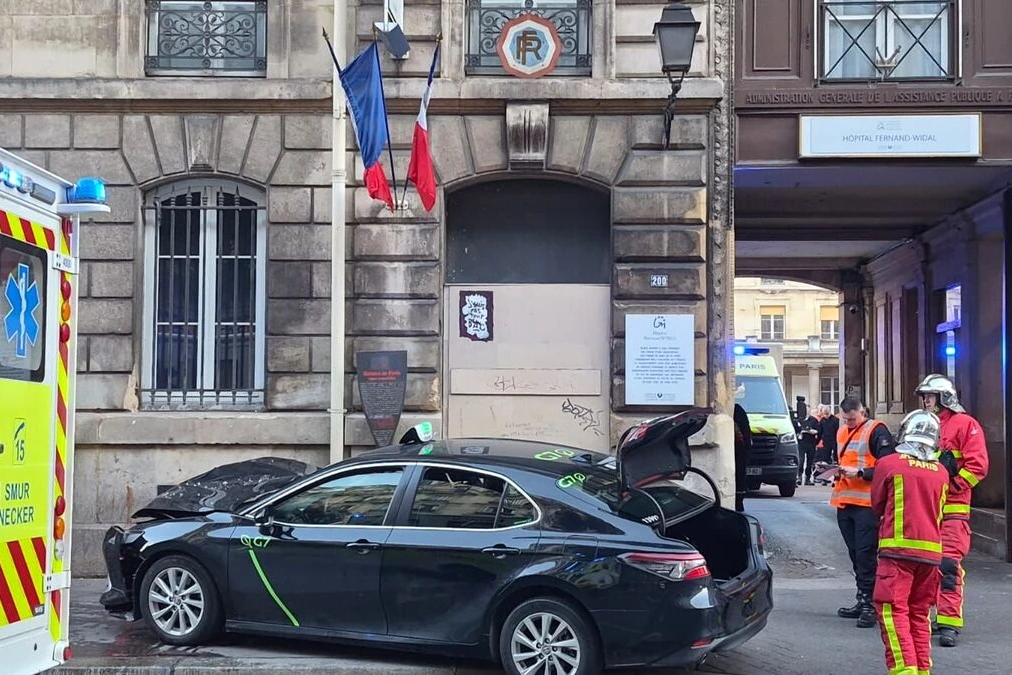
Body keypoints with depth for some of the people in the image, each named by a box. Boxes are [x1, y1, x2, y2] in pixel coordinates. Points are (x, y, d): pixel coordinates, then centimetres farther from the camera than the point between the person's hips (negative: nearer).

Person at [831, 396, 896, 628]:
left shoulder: (876, 431, -6)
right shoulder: (842, 432, 19)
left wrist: (859, 473, -19)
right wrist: (836, 471, 11)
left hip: (867, 504, -8)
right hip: (845, 503, 8)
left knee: (865, 554, -10)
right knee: (855, 554, 12)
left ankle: (870, 604, -7)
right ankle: (862, 601, 19)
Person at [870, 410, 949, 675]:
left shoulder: (888, 464, -4)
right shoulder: (941, 472, 9)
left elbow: (877, 505, 9)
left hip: (898, 547, -5)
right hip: (931, 550, 5)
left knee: (892, 609, -7)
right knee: (919, 612, 15)